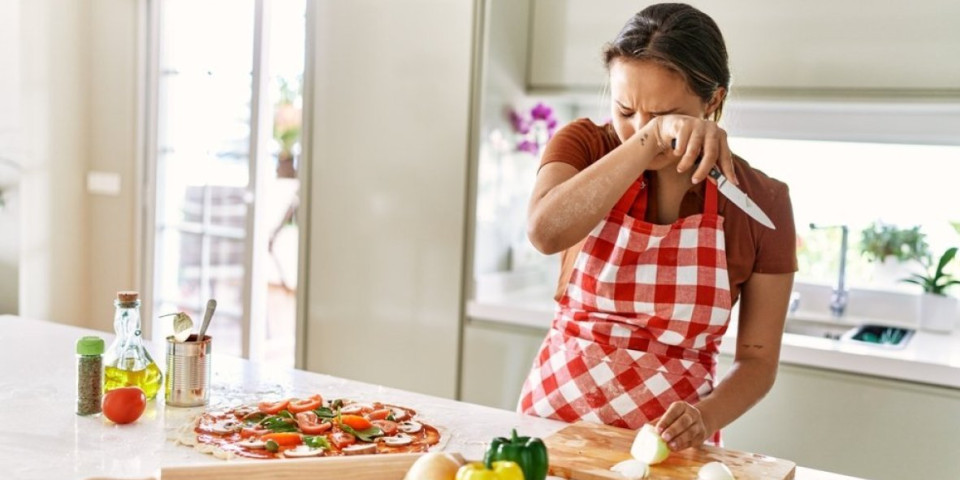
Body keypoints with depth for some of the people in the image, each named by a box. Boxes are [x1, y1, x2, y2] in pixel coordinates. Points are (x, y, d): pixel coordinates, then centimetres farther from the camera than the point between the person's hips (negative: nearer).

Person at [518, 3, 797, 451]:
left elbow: (757, 360, -2)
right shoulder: (585, 146, -7)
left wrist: (706, 417, -19)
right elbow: (545, 231, -28)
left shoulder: (762, 202, -7)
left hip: (670, 437, 2)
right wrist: (648, 140, -34)